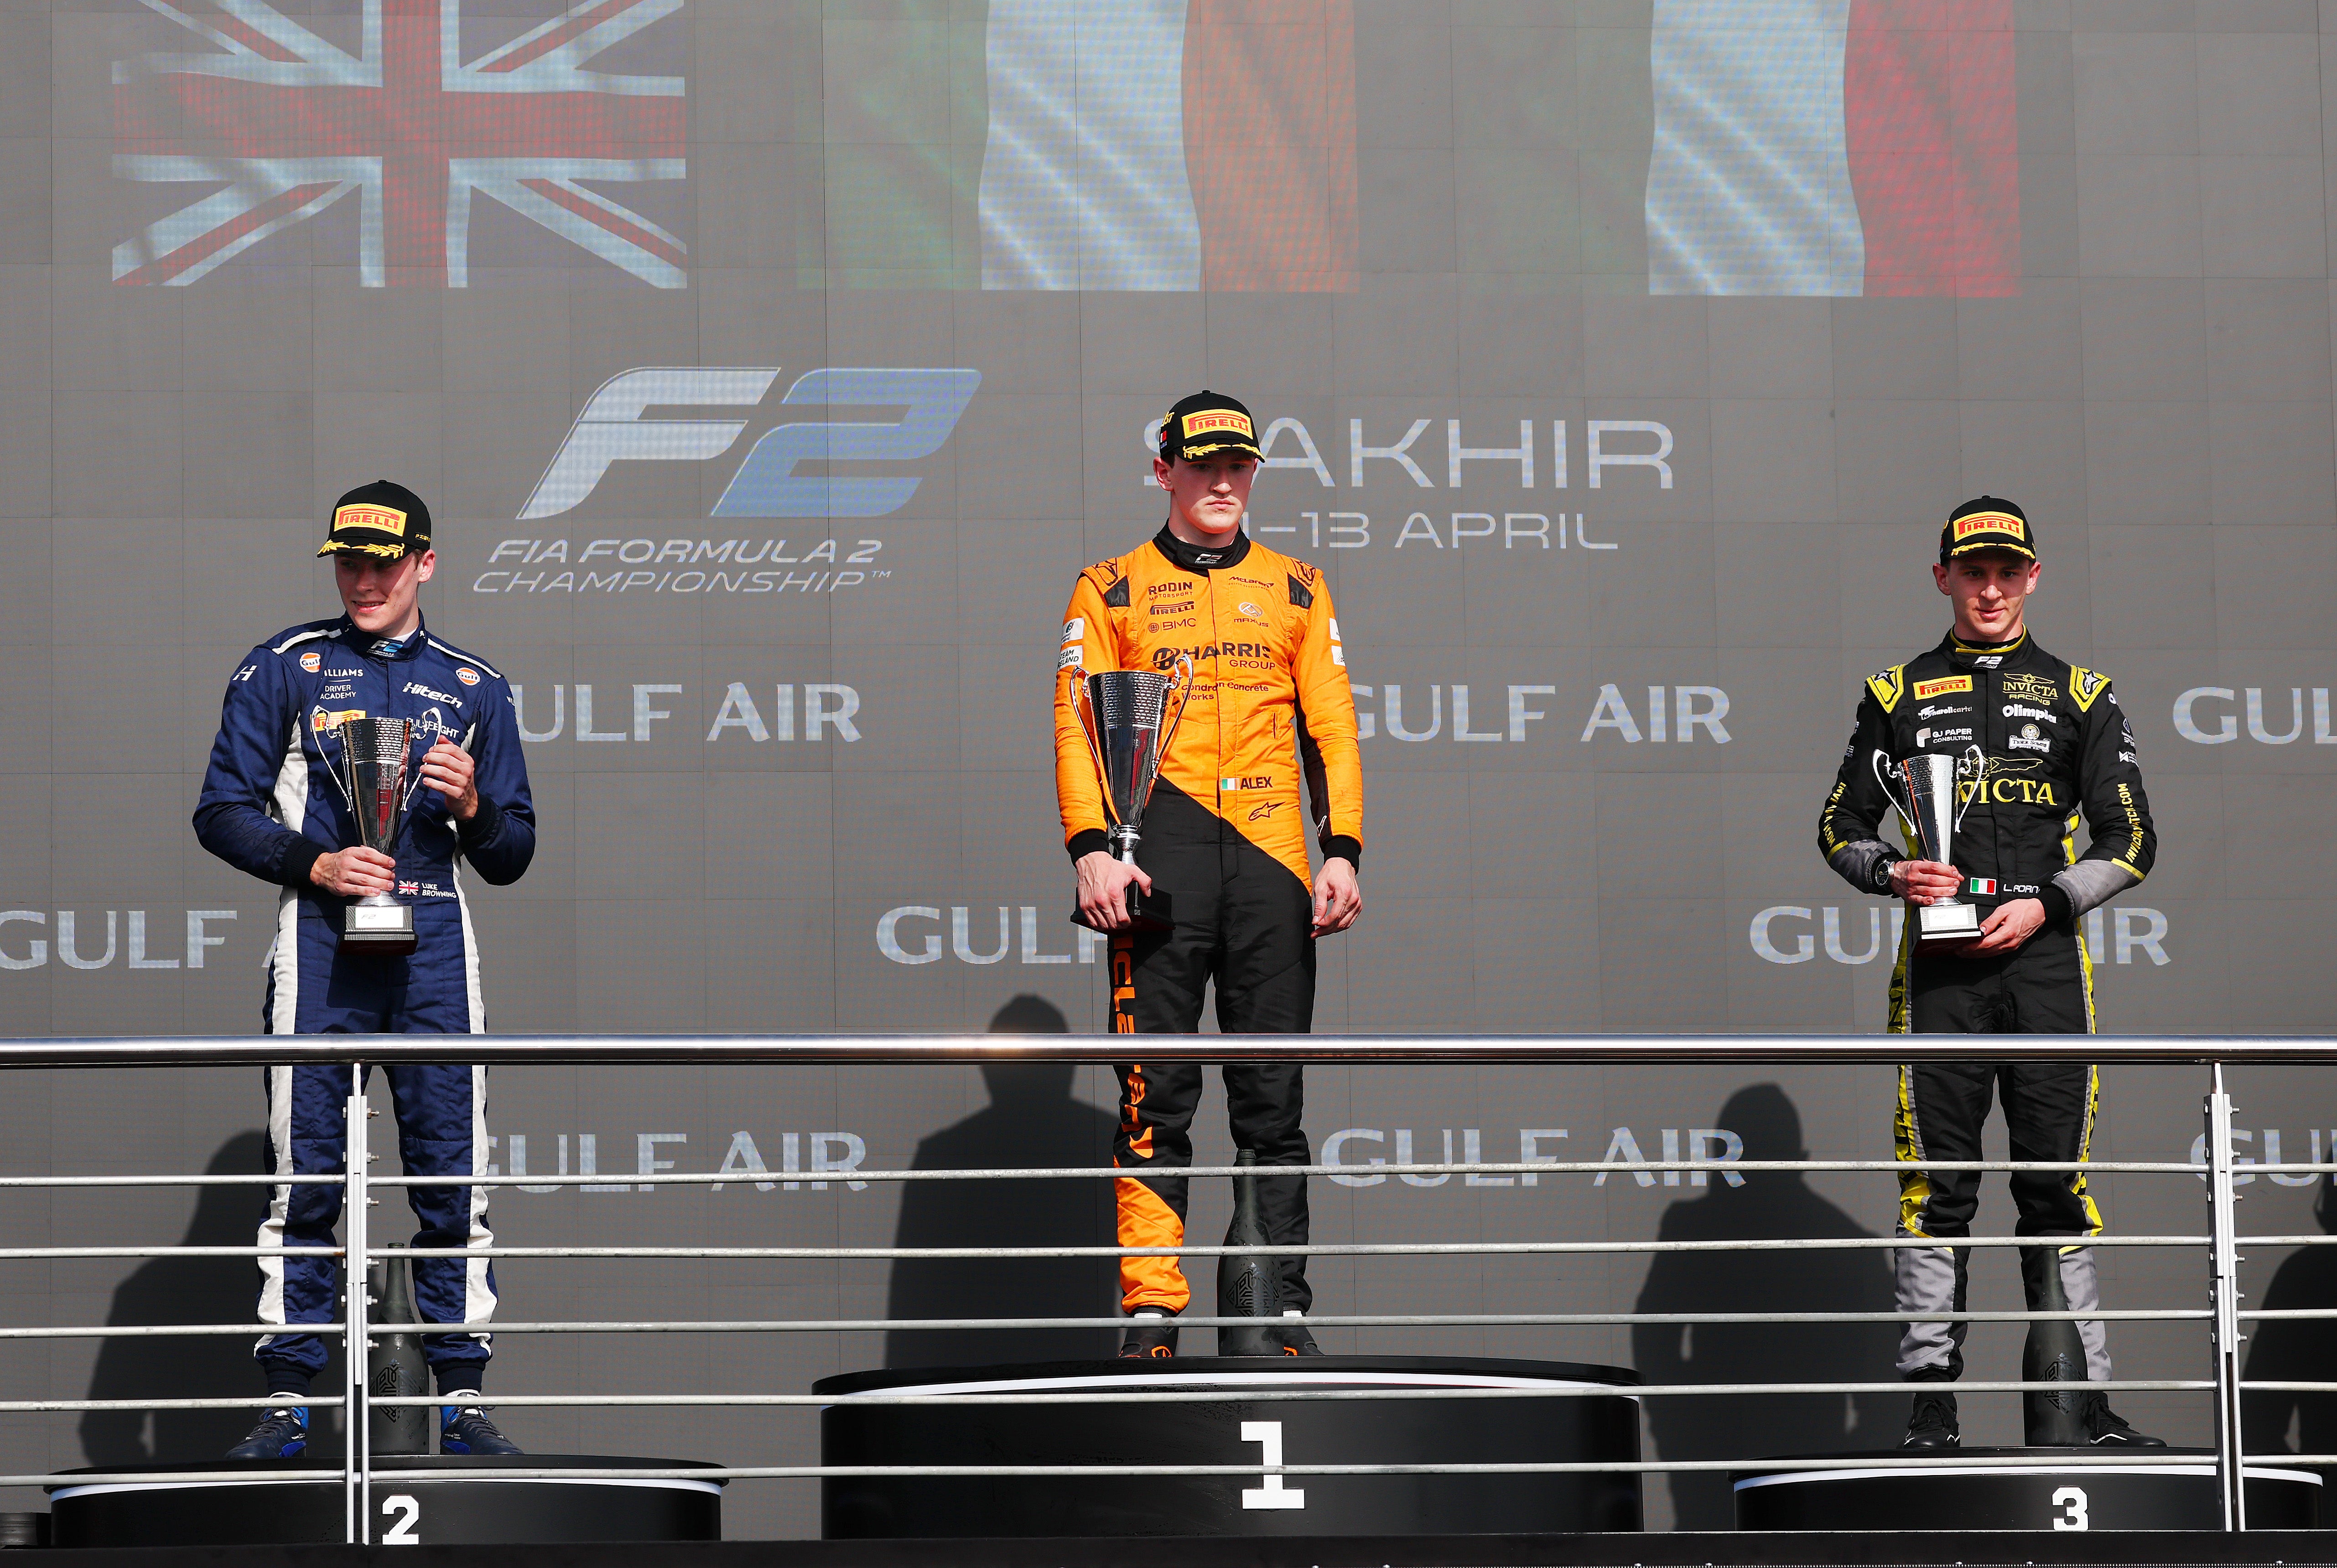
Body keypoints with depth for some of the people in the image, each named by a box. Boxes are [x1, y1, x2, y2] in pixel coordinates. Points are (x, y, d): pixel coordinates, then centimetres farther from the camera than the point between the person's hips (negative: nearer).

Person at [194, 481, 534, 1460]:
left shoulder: (472, 686, 15)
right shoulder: (284, 669, 9)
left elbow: (511, 856, 15)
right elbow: (223, 811, 5)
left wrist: (471, 806, -6)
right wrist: (315, 863, -9)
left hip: (433, 944, 1)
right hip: (321, 939, -1)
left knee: (452, 1175, -2)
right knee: (306, 1174, -2)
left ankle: (460, 1398, 2)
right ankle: (292, 1399, 2)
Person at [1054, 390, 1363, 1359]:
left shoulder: (1296, 588, 17)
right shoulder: (1111, 590, 11)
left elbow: (1331, 727, 13)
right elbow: (1077, 725, 4)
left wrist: (1342, 852, 1)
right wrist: (1091, 850, -10)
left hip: (1274, 862, 2)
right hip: (1161, 863, -2)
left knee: (1274, 1098, 1)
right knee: (1155, 1092, -6)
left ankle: (1282, 1307, 3)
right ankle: (1151, 1308, -6)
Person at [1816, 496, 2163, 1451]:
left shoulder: (2079, 695, 13)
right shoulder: (1899, 693, 14)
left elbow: (2131, 841, 9)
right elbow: (1840, 827, 16)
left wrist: (2044, 903, -5)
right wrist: (1893, 873, -5)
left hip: (2044, 958, 0)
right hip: (1939, 964, 0)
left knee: (2056, 1179, -2)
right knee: (1938, 1181, -4)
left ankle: (2081, 1397, 1)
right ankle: (1931, 1397, -2)